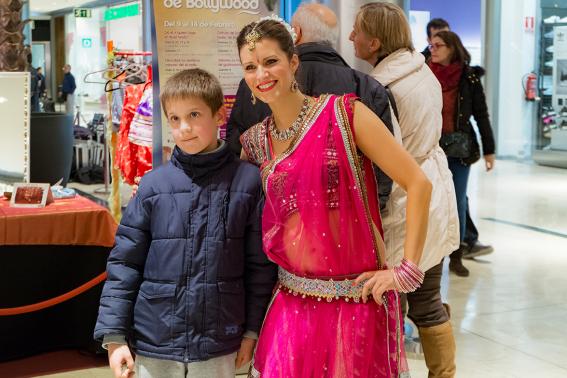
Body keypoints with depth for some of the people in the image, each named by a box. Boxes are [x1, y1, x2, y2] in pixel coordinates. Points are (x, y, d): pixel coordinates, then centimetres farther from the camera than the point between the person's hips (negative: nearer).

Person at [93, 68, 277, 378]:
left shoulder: (248, 181, -4)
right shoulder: (153, 185, -2)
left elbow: (260, 263, 1)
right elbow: (124, 262, 0)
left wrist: (252, 330, 2)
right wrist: (114, 336, -4)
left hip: (219, 350, -1)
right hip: (154, 346, 1)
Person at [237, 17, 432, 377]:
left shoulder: (344, 114, -8)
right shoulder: (254, 142, 6)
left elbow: (418, 183, -9)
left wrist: (407, 271, -11)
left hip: (357, 301, -4)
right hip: (292, 303, 4)